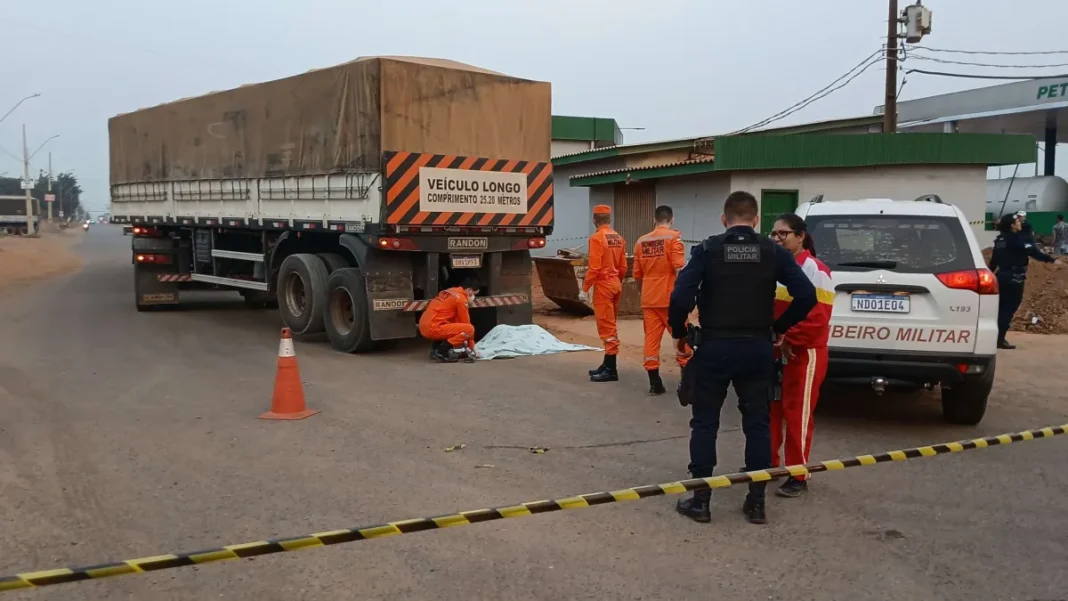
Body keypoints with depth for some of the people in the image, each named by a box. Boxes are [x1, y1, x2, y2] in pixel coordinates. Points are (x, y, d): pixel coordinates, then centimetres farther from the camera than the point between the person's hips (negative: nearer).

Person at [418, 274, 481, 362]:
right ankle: (440, 351, -11)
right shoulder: (461, 299, -8)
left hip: (425, 327, 9)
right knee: (469, 329, -12)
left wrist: (463, 343, 26)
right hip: (433, 328, -9)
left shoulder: (450, 292, 19)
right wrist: (472, 347, 9)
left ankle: (437, 347, 11)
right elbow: (466, 323, -2)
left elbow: (457, 321, 26)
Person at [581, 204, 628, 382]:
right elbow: (623, 267, 11)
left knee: (606, 327, -6)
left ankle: (610, 370, -5)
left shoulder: (597, 238, -14)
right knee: (610, 325, 16)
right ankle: (607, 364, 24)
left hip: (602, 285, -8)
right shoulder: (619, 238, 8)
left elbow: (594, 267, -18)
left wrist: (585, 289, -12)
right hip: (616, 284, 8)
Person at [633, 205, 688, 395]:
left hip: (648, 299, 4)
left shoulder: (641, 241, 8)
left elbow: (637, 274, 12)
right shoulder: (674, 237, -7)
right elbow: (679, 270, -16)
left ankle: (654, 383, 4)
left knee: (651, 338, 5)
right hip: (670, 297, -4)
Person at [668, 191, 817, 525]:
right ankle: (756, 502, 15)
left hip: (714, 346, -2)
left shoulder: (707, 250, -5)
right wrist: (779, 328, 7)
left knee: (705, 423, 8)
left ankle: (700, 501, 10)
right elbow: (807, 296, -6)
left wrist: (678, 333, 1)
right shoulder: (773, 252, 1)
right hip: (758, 348, 2)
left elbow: (681, 296, -15)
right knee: (757, 425, 11)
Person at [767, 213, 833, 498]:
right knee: (770, 410, 13)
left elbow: (816, 319, -20)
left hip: (803, 355, -7)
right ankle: (768, 463, 26)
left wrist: (788, 341, -18)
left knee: (797, 415, 0)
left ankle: (797, 477, 9)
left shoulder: (813, 270, -13)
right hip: (775, 353, 7)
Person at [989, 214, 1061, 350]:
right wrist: (1051, 260, -25)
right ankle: (1000, 339, -4)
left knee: (1001, 307, 14)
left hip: (1002, 276, 8)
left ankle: (995, 337, 18)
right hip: (1014, 277, -8)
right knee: (1009, 308, -4)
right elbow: (1033, 252, -22)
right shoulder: (1018, 238, -12)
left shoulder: (1000, 239, 11)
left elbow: (994, 259, 16)